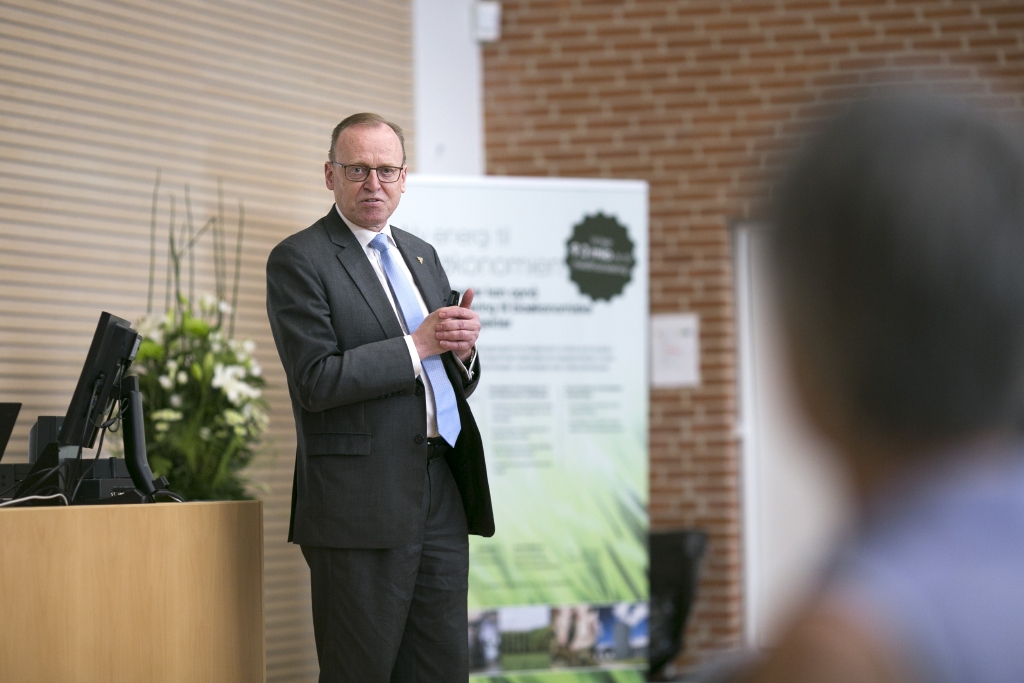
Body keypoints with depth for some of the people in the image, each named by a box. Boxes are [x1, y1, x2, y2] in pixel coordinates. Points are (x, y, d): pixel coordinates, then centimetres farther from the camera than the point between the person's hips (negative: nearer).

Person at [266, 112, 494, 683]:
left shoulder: (422, 256, 19)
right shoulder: (299, 261, -4)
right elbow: (316, 381, -14)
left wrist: (461, 347, -2)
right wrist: (418, 345, -14)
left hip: (442, 495, 7)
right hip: (364, 503, -7)